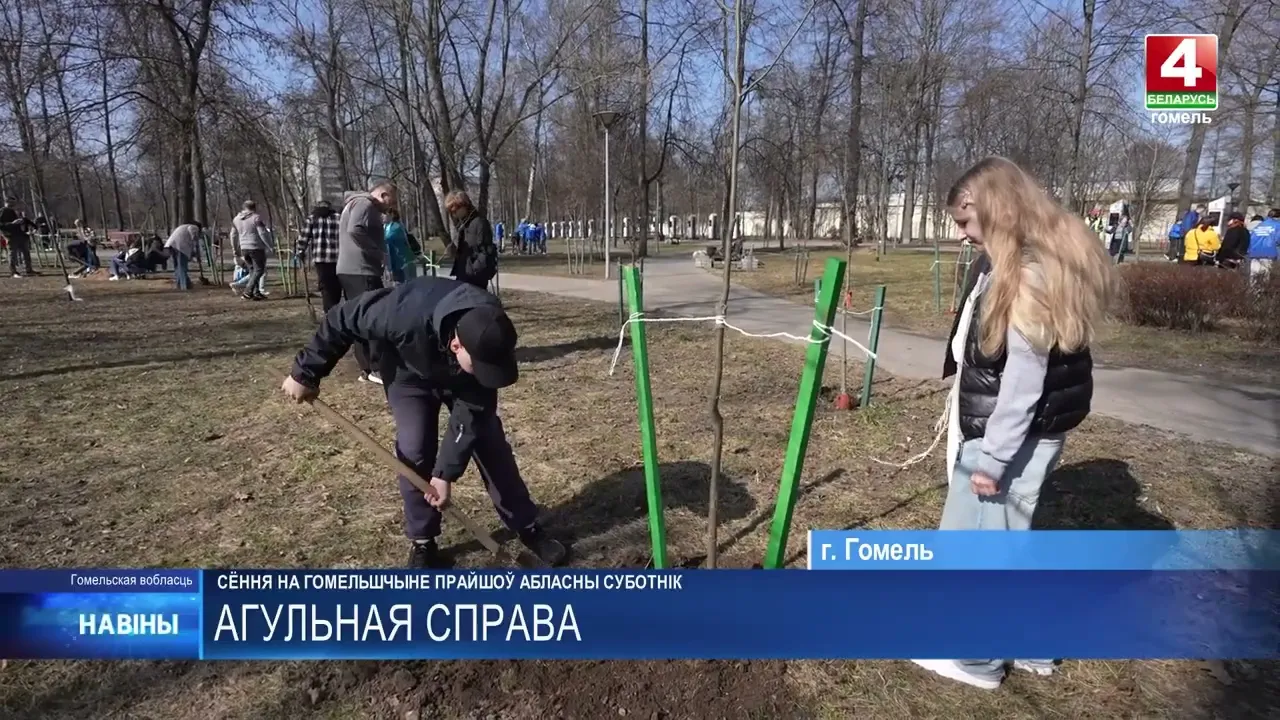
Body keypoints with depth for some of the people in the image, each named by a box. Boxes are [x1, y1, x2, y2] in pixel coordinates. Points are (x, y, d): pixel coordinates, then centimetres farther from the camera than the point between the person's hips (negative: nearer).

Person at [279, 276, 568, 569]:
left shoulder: (489, 341, -37)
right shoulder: (406, 317, -46)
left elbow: (471, 414, -27)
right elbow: (342, 319, -27)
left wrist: (446, 474, -26)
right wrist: (306, 372, -18)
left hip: (460, 378, 2)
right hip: (410, 374, -1)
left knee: (492, 443, -2)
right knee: (415, 451, -12)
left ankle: (528, 526, 13)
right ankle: (422, 541, 7)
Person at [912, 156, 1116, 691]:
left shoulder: (1030, 272, -22)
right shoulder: (1013, 262, 8)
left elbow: (1025, 378, -23)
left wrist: (992, 457, -19)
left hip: (1013, 438, -10)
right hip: (1006, 430, 10)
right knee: (1007, 538, 20)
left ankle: (977, 659, 23)